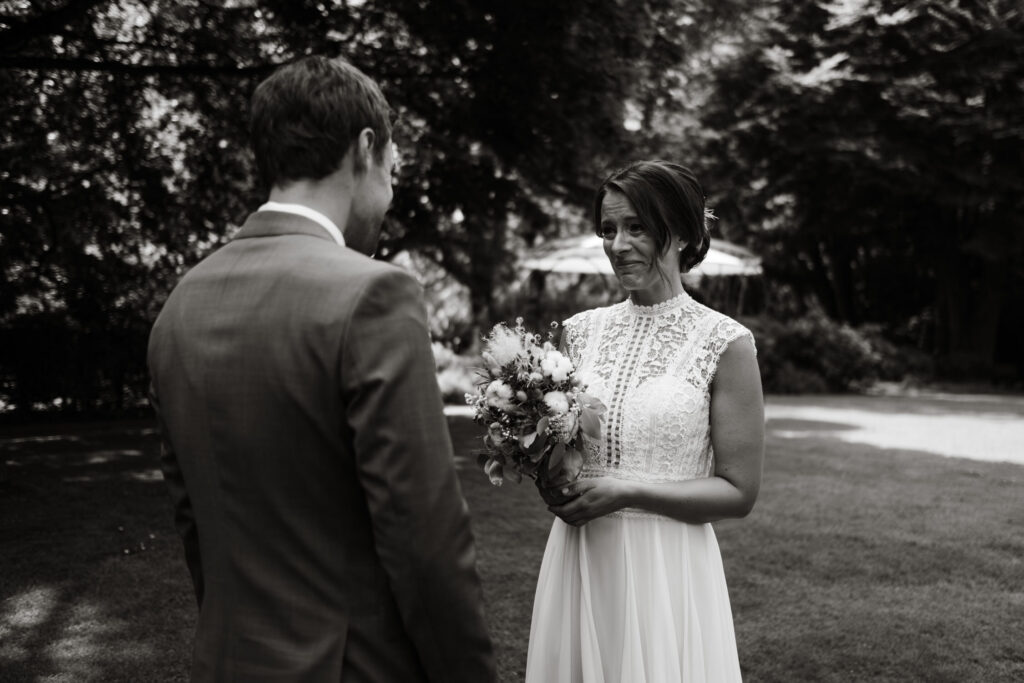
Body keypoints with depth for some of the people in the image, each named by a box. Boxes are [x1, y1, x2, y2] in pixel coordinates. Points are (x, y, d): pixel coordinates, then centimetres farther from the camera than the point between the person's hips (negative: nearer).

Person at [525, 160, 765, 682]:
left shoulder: (723, 343, -8)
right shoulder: (580, 331, 5)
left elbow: (738, 492, -8)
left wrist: (627, 492, -17)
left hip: (667, 568, -4)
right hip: (578, 559, 4)